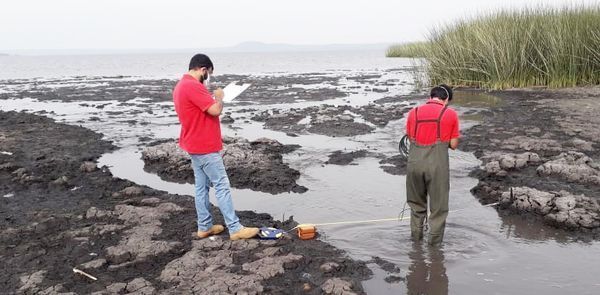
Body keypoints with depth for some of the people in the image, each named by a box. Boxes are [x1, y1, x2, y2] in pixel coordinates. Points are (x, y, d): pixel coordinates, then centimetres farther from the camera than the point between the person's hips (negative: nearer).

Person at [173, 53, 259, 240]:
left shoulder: (181, 86, 13)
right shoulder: (193, 86, -21)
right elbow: (215, 110, -24)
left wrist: (212, 98, 11)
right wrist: (219, 97, -5)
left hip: (195, 145, 10)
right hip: (205, 147, -10)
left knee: (202, 186, 14)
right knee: (222, 185, -5)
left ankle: (204, 227, 20)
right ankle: (235, 229, 0)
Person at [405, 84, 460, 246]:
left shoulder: (414, 112, 9)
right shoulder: (451, 114, 3)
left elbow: (410, 138, 12)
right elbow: (453, 145, 5)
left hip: (415, 161, 3)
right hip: (437, 163, -3)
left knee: (416, 201, 23)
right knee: (438, 203, 15)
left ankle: (416, 234, 34)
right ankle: (435, 238, 23)